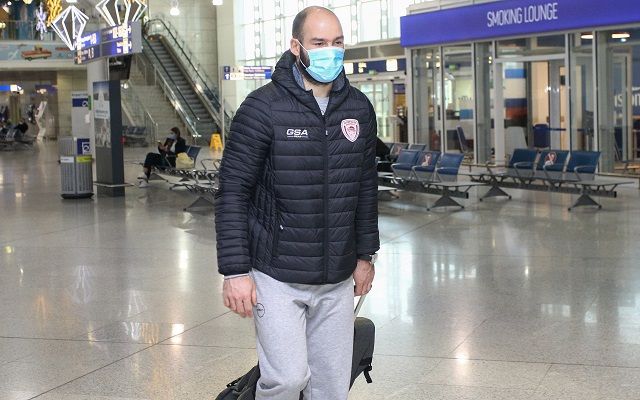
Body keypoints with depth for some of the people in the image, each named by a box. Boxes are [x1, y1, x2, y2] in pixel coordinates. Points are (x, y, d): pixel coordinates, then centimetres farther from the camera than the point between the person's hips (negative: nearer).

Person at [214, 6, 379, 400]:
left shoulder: (359, 108, 6)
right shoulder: (264, 107, -10)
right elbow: (233, 191, -9)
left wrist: (366, 254, 16)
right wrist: (235, 270, -12)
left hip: (338, 280, 5)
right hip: (277, 277, -5)